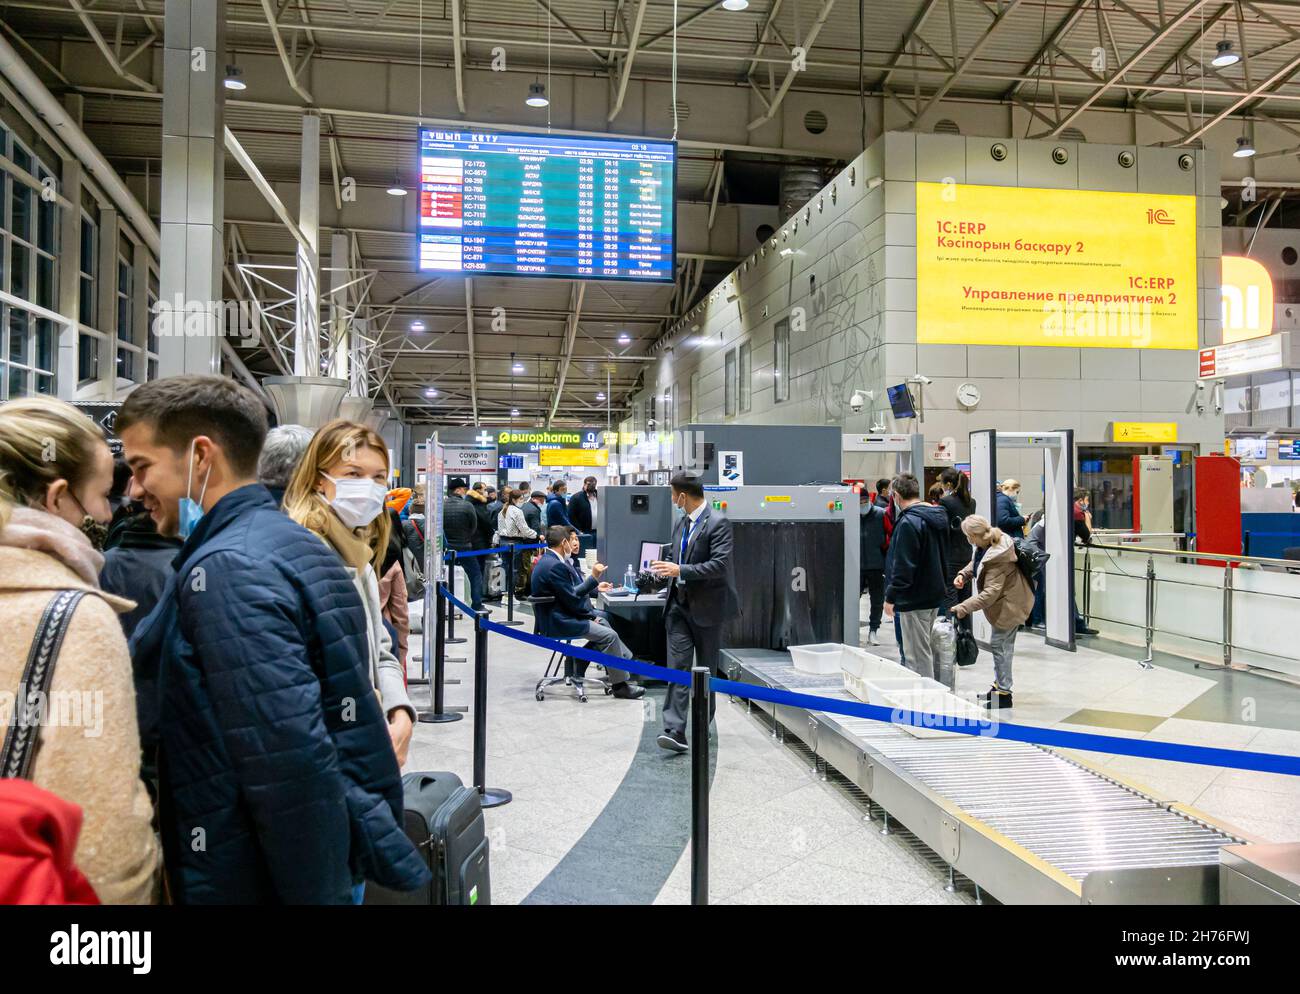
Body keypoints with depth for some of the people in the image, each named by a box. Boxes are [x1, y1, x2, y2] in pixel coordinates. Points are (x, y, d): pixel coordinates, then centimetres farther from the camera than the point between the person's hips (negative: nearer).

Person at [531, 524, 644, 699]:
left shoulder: (548, 560, 9)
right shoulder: (555, 566, -23)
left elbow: (571, 591, 15)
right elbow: (572, 599, -21)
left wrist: (595, 586, 17)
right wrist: (594, 578, -10)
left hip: (559, 615, 11)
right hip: (560, 622, -11)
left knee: (603, 623, 19)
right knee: (609, 635, -12)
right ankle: (620, 685, -1)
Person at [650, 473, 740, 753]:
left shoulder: (718, 523, -13)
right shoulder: (680, 522, 10)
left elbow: (720, 565, -22)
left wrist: (680, 570, -23)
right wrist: (667, 567, 7)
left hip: (706, 607, -5)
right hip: (679, 605, 5)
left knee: (706, 668, 11)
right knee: (678, 667, -5)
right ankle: (675, 731, -10)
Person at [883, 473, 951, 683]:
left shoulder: (909, 522, -20)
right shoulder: (938, 516, 10)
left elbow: (903, 565, -21)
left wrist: (891, 596, -14)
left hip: (915, 599, -10)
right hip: (935, 594, 10)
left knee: (918, 654, -3)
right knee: (927, 650, 20)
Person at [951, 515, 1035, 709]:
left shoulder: (996, 559, -32)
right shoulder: (987, 544, -4)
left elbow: (991, 592, -33)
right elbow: (975, 562, 15)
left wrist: (964, 607, -35)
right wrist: (963, 574, -4)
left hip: (1009, 604, -10)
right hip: (1007, 600, 10)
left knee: (999, 644, -2)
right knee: (1002, 643, 19)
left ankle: (1004, 694, 8)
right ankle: (999, 685, 32)